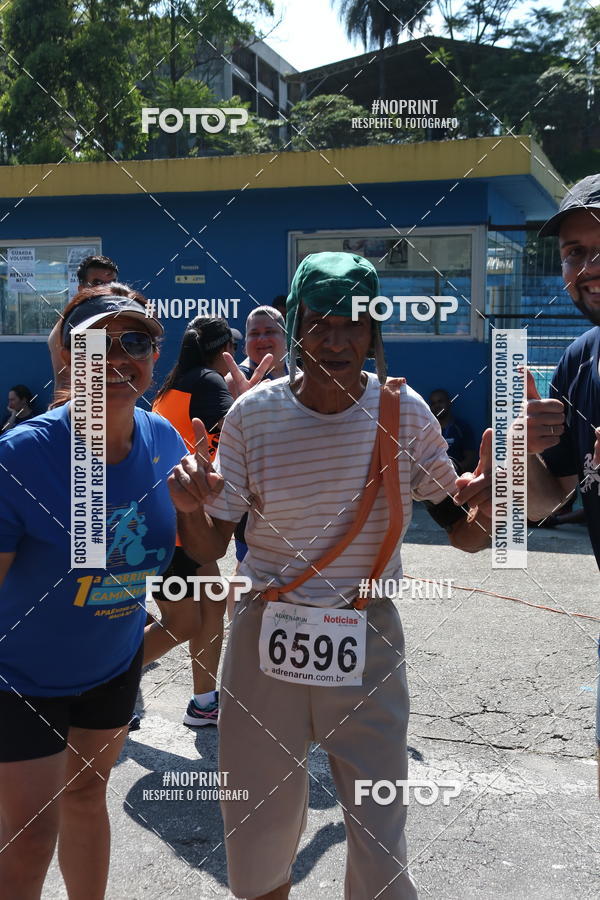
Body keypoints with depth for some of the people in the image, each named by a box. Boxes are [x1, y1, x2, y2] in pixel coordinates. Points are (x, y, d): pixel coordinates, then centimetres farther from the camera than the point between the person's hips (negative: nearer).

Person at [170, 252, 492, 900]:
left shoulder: (402, 412, -6)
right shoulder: (253, 415, -7)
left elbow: (465, 536, 0)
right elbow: (209, 548, -2)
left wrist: (482, 507, -23)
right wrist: (189, 508, -23)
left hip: (369, 639, 0)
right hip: (266, 639, 1)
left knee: (381, 847, 5)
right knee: (258, 830, 14)